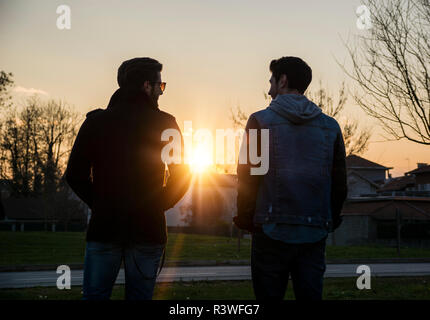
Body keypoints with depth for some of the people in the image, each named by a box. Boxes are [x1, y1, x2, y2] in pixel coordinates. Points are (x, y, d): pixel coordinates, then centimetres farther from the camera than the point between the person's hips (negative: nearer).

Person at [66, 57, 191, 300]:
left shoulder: (96, 121, 3)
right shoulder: (165, 123, 0)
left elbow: (75, 175, 0)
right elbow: (181, 176, -1)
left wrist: (100, 203, 11)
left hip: (104, 226, 1)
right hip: (148, 228, 0)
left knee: (95, 295, 6)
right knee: (140, 296, 8)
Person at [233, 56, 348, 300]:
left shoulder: (261, 121, -2)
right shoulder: (330, 126, 9)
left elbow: (247, 177, -5)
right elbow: (340, 184, 9)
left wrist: (245, 219, 6)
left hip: (272, 232, -3)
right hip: (315, 234, 3)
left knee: (269, 295, 5)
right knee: (311, 294, 7)